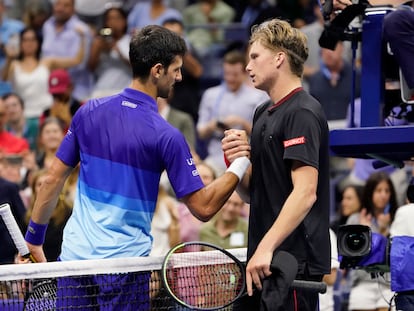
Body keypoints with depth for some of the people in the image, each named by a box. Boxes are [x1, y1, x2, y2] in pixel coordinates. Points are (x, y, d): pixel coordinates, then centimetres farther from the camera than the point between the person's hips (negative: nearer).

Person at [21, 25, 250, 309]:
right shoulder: (166, 136, -11)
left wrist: (33, 238, 15)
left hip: (75, 252, 4)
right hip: (125, 259, -4)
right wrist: (241, 164, -1)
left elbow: (53, 179, 6)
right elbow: (203, 208, -10)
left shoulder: (89, 112, 2)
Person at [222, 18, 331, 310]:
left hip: (294, 261, -9)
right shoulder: (264, 113, 17)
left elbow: (305, 193, -22)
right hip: (263, 259, 9)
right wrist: (237, 162, -1)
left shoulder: (302, 113, -12)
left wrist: (266, 248, -28)